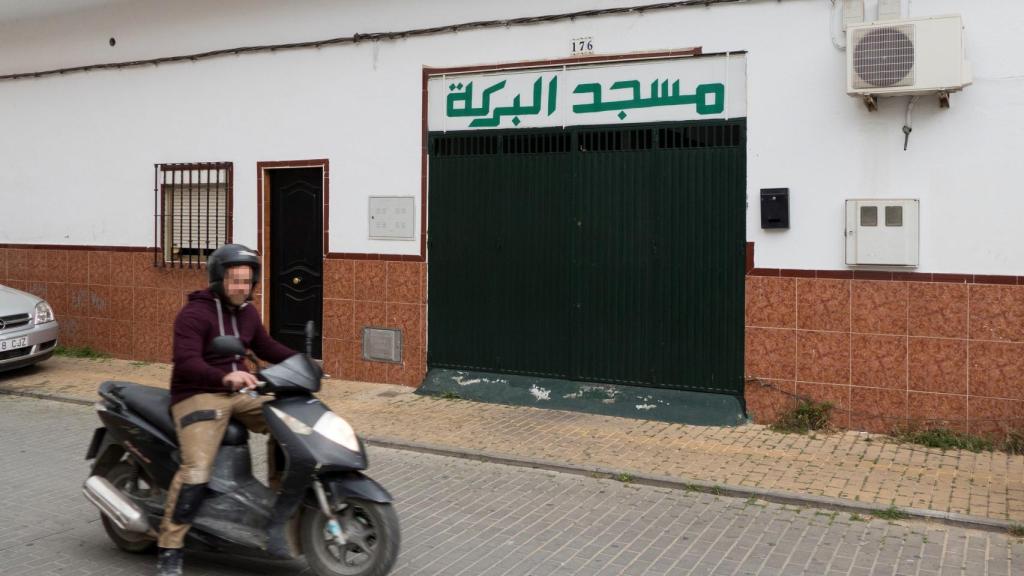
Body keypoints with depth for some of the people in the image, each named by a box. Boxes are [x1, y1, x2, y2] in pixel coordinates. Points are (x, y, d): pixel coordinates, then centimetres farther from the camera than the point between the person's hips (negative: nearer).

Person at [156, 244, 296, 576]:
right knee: (196, 469, -24)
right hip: (199, 395, -7)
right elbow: (186, 363, -24)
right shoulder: (194, 313, -12)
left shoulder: (247, 312, 12)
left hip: (240, 392, 7)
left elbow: (266, 347, 25)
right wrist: (225, 377, -42)